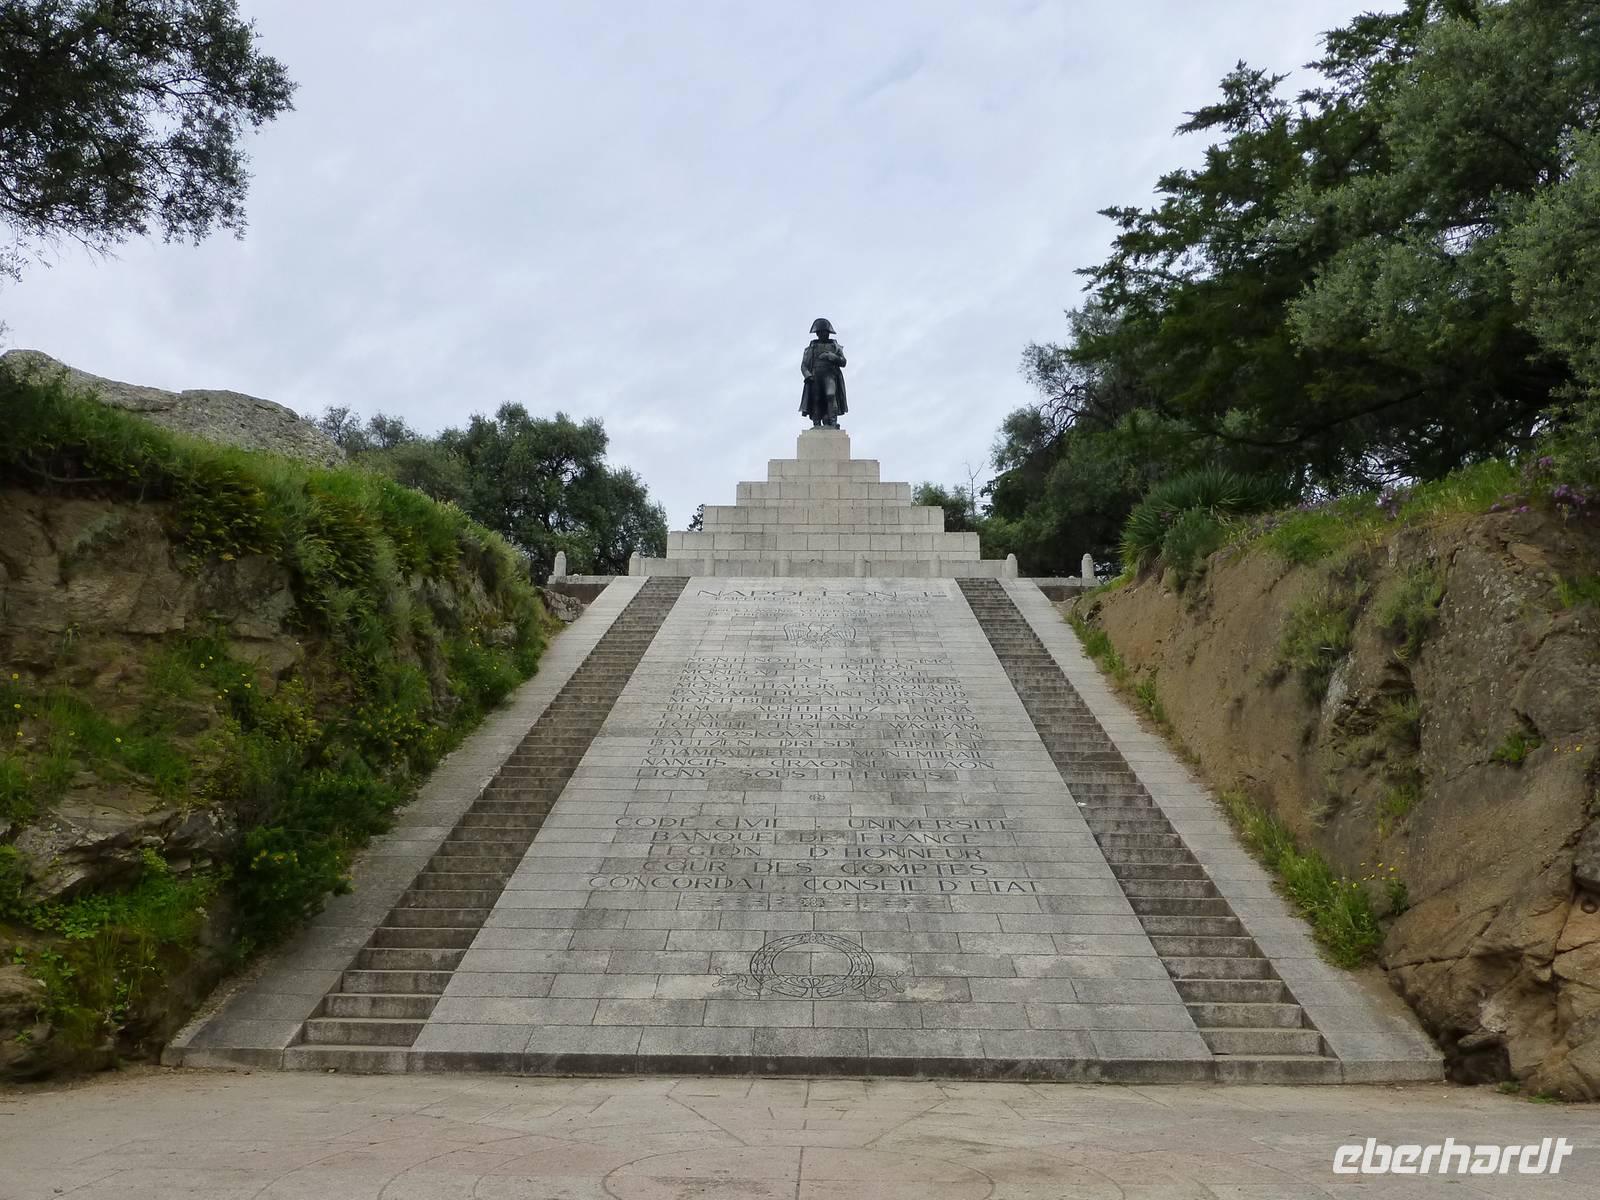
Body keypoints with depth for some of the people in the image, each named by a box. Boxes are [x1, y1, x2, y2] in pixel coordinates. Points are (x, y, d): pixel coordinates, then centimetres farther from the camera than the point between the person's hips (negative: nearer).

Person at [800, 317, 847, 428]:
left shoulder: (835, 346, 19)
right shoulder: (811, 348, 20)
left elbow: (843, 362, 8)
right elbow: (803, 365, 13)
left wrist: (831, 356, -9)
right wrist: (808, 376, -7)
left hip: (830, 375, -2)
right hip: (815, 377, 2)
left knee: (831, 395, -24)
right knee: (816, 402, -9)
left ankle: (833, 423, -30)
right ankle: (817, 426, -10)